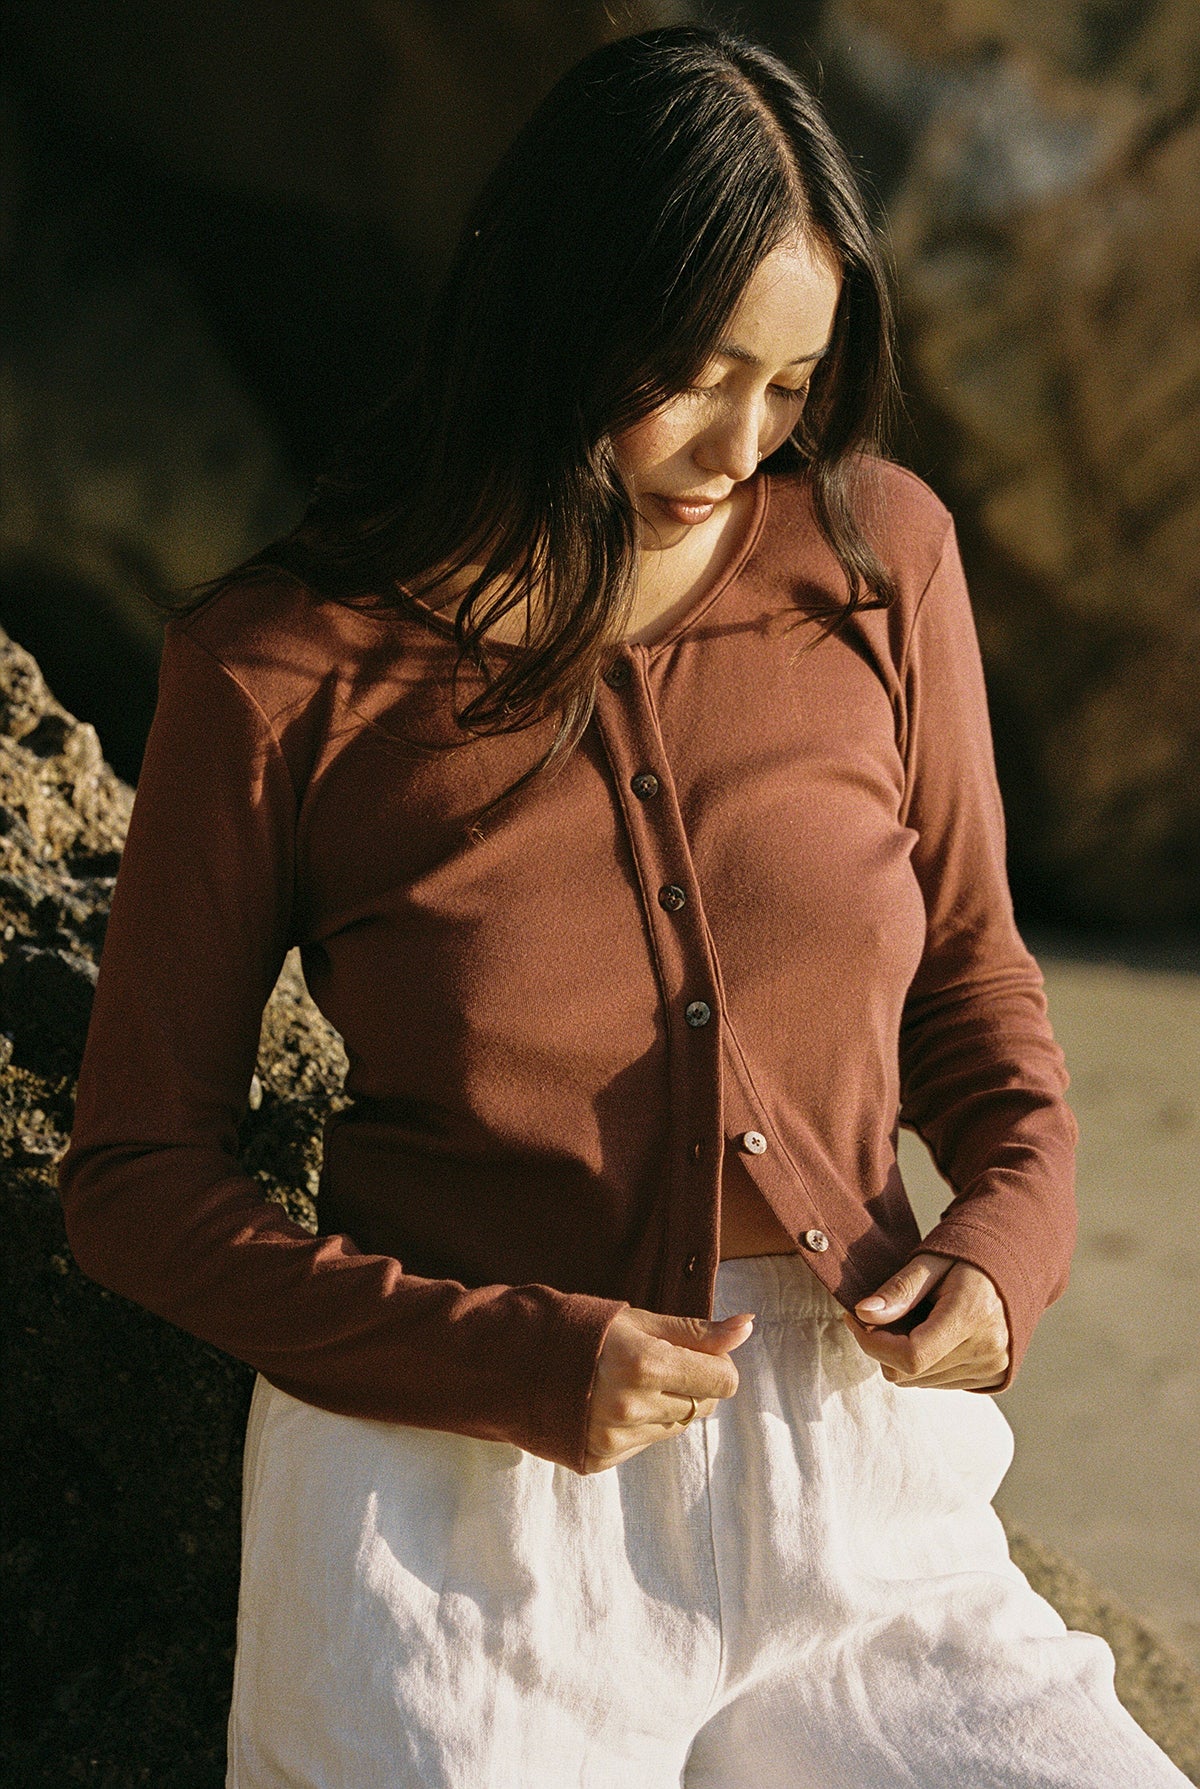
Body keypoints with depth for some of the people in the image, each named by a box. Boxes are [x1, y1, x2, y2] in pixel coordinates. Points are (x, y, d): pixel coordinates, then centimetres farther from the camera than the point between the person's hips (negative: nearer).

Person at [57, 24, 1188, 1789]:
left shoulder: (878, 555, 3)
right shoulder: (282, 670, -5)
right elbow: (139, 1175, 0)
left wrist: (1011, 1225, -2)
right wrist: (510, 1363, -13)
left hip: (857, 1488, 3)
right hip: (468, 1504, -3)